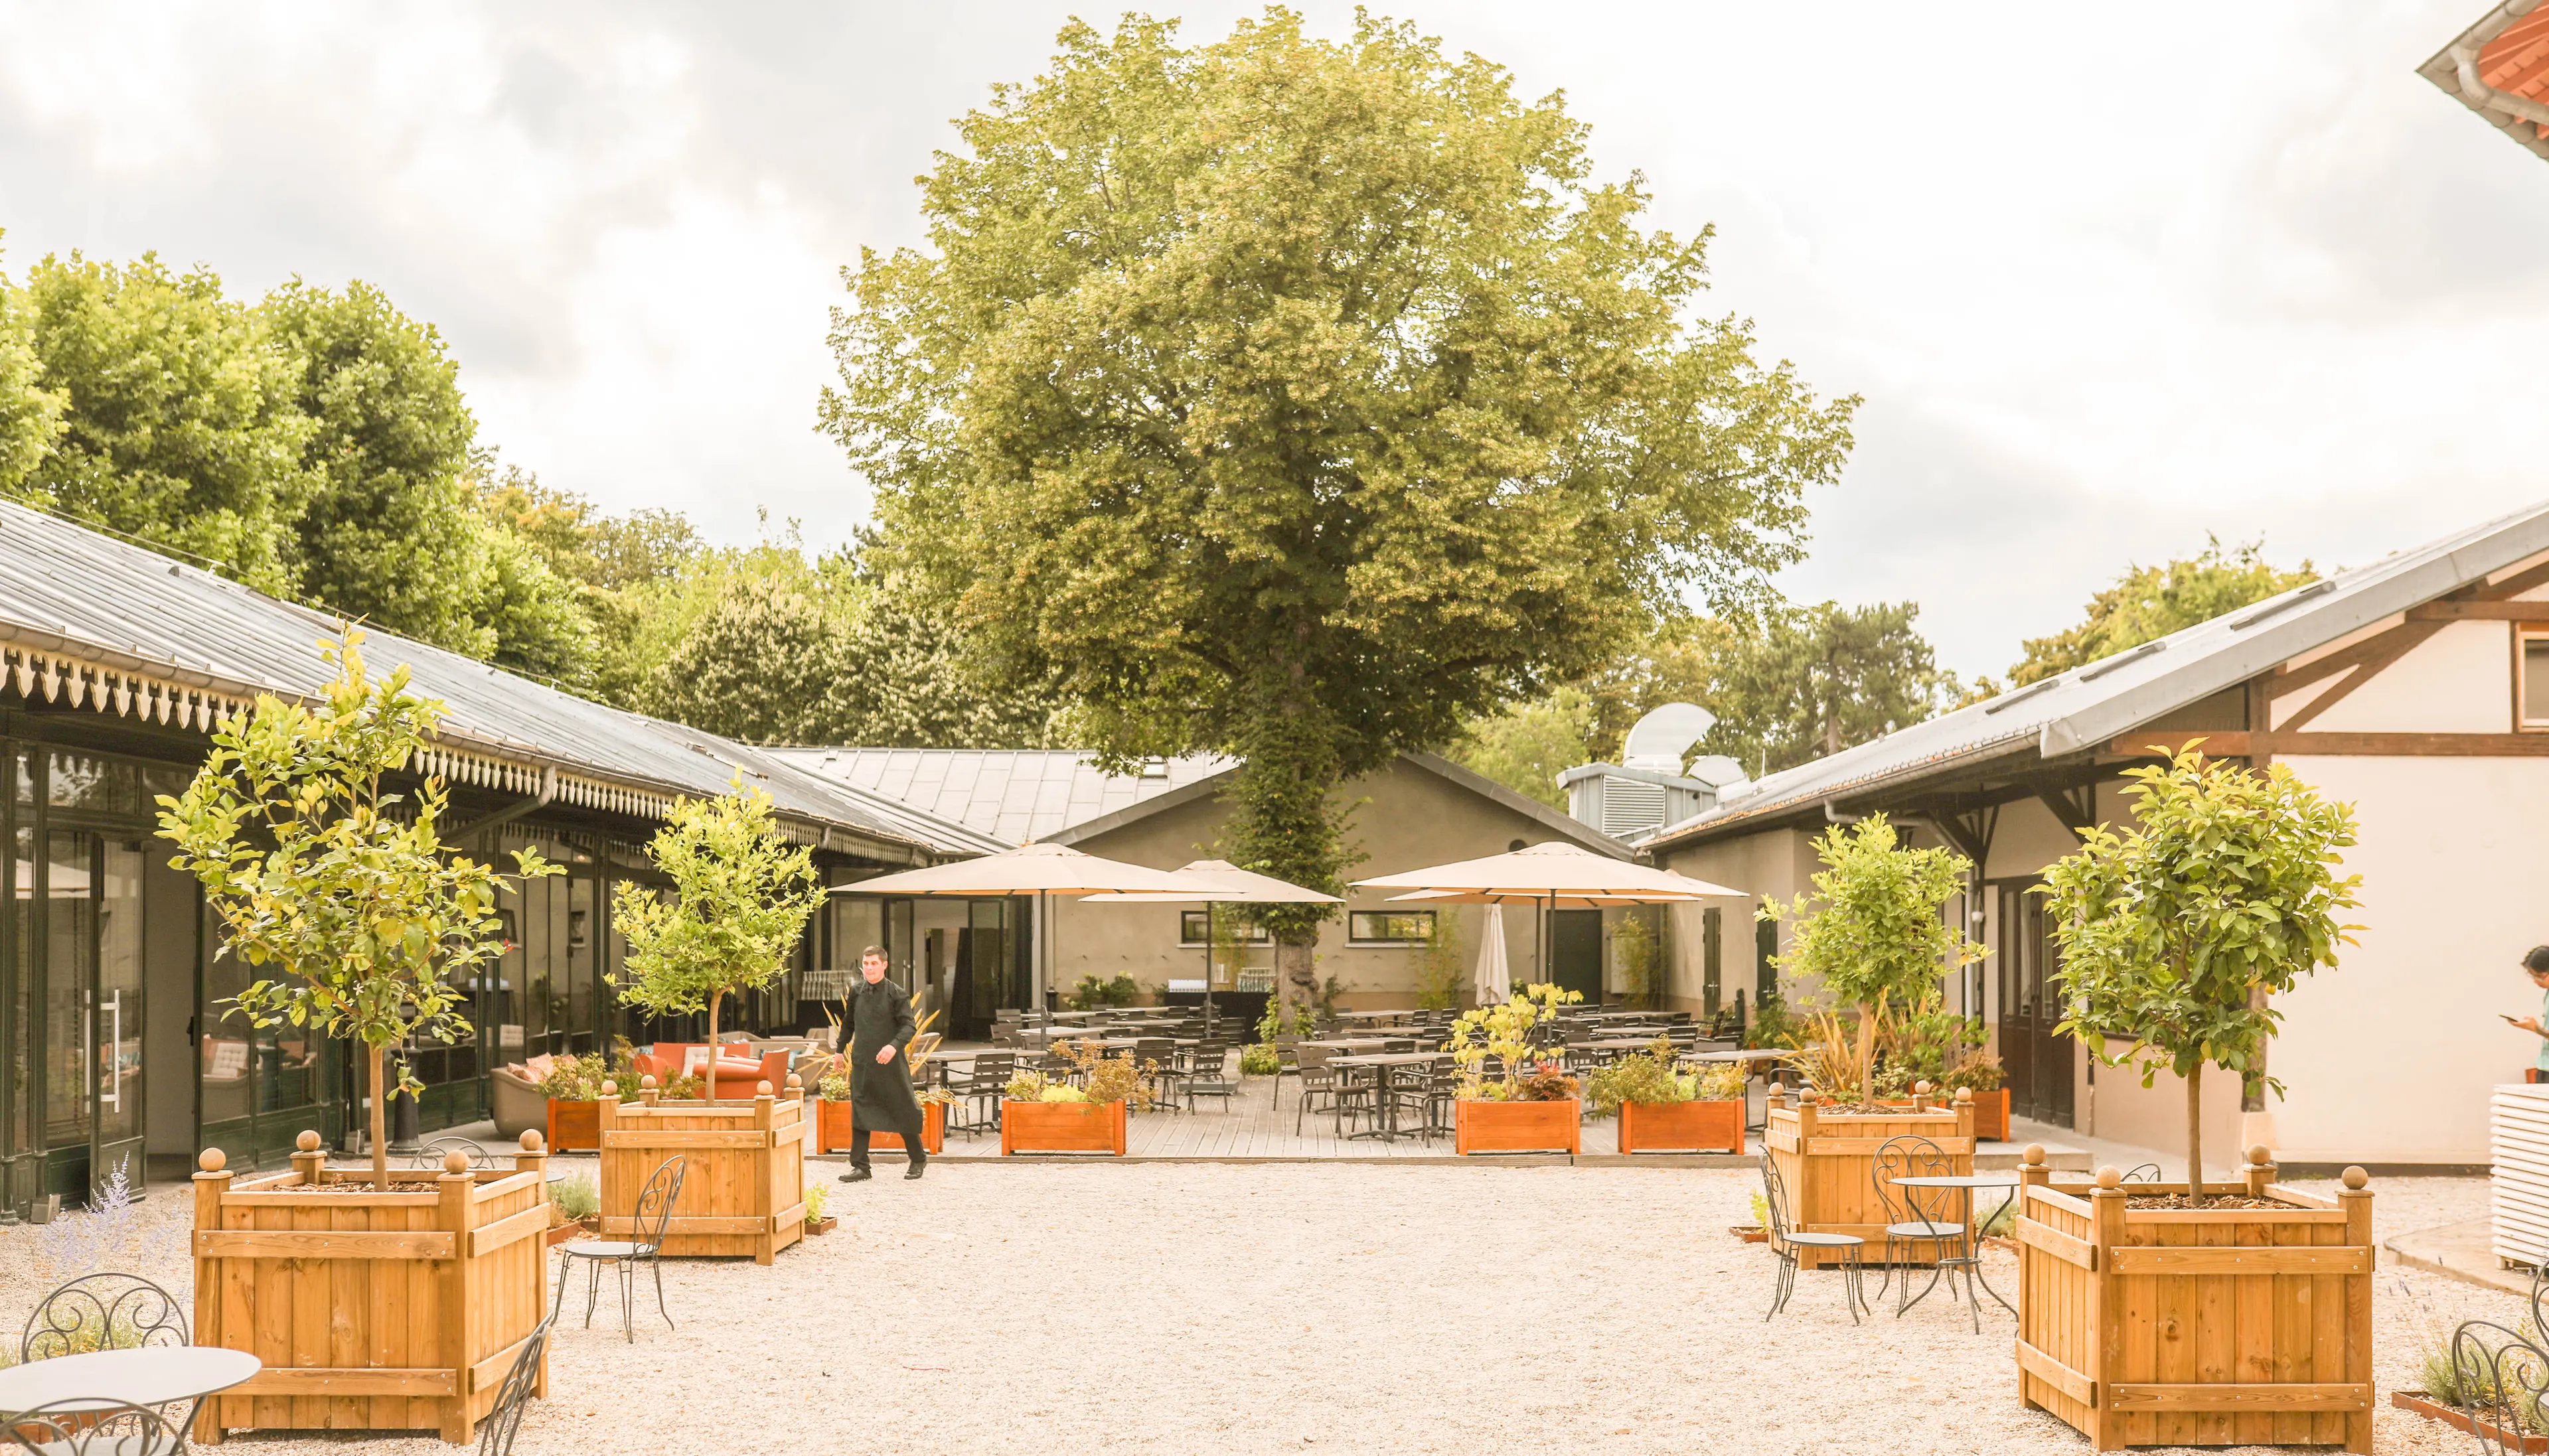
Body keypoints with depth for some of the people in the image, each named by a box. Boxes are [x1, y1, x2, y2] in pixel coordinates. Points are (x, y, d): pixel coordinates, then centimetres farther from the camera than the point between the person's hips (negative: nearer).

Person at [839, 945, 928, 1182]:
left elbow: (908, 1026, -14)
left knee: (901, 1110, 6)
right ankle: (860, 1167, 3)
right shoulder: (857, 993, 7)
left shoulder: (896, 994, -8)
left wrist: (894, 1046, -30)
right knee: (860, 1112, 0)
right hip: (862, 1062, 4)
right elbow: (849, 1024, 20)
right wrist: (841, 1049, 23)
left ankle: (918, 1159, 22)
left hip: (890, 1064, -4)